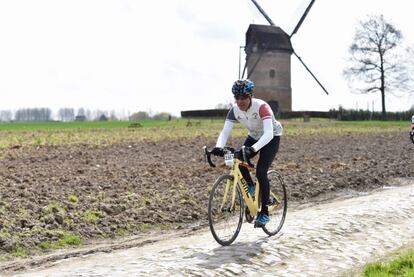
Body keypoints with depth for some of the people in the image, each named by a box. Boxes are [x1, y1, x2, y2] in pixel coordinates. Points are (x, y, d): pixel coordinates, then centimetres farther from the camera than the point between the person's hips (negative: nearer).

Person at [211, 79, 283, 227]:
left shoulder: (261, 107, -34)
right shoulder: (235, 110, -19)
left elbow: (268, 133, -44)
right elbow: (225, 132, -24)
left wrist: (253, 148, -60)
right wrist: (218, 147, -45)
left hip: (272, 138, -5)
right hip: (254, 137, 5)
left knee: (261, 172, -20)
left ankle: (264, 213, -8)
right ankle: (249, 186, 6)